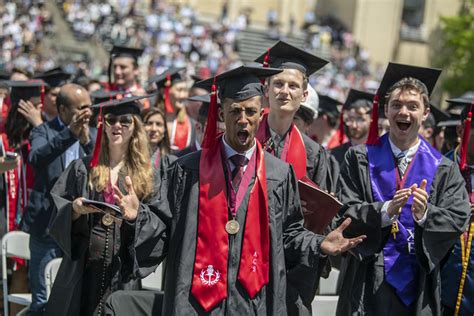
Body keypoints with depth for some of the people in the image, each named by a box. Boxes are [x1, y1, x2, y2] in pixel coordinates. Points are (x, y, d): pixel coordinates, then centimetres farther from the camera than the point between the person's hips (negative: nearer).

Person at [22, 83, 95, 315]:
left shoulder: (91, 134, 8)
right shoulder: (44, 132, -1)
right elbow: (35, 158, -22)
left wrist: (87, 141, -20)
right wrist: (69, 133, -34)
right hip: (48, 225, -3)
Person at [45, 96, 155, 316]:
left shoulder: (144, 173, 7)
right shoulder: (82, 168, 8)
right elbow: (58, 213, 4)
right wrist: (76, 209, -17)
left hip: (124, 271, 0)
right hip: (82, 267, 1)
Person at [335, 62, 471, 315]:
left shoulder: (444, 170, 7)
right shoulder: (360, 159, 3)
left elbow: (458, 219, -3)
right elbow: (345, 213, -5)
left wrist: (425, 214, -23)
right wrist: (386, 211, -22)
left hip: (419, 285, 1)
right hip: (368, 284, -1)